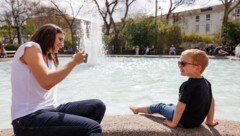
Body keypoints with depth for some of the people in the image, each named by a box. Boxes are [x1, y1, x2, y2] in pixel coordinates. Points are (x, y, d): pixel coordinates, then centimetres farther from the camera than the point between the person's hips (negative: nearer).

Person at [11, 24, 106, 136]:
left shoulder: (49, 58, 19)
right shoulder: (31, 47, -6)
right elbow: (46, 82, -21)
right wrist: (73, 62, -12)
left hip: (50, 109, 9)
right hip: (29, 117, -8)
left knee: (97, 106, -5)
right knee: (92, 127, -25)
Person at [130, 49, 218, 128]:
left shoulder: (188, 85, -28)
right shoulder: (206, 82, -2)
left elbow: (180, 107, -30)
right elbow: (212, 101, 6)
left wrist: (173, 123, -15)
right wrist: (210, 121, 15)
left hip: (184, 122, -8)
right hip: (197, 121, 8)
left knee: (159, 106, 12)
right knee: (171, 105, 28)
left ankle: (137, 109, 34)